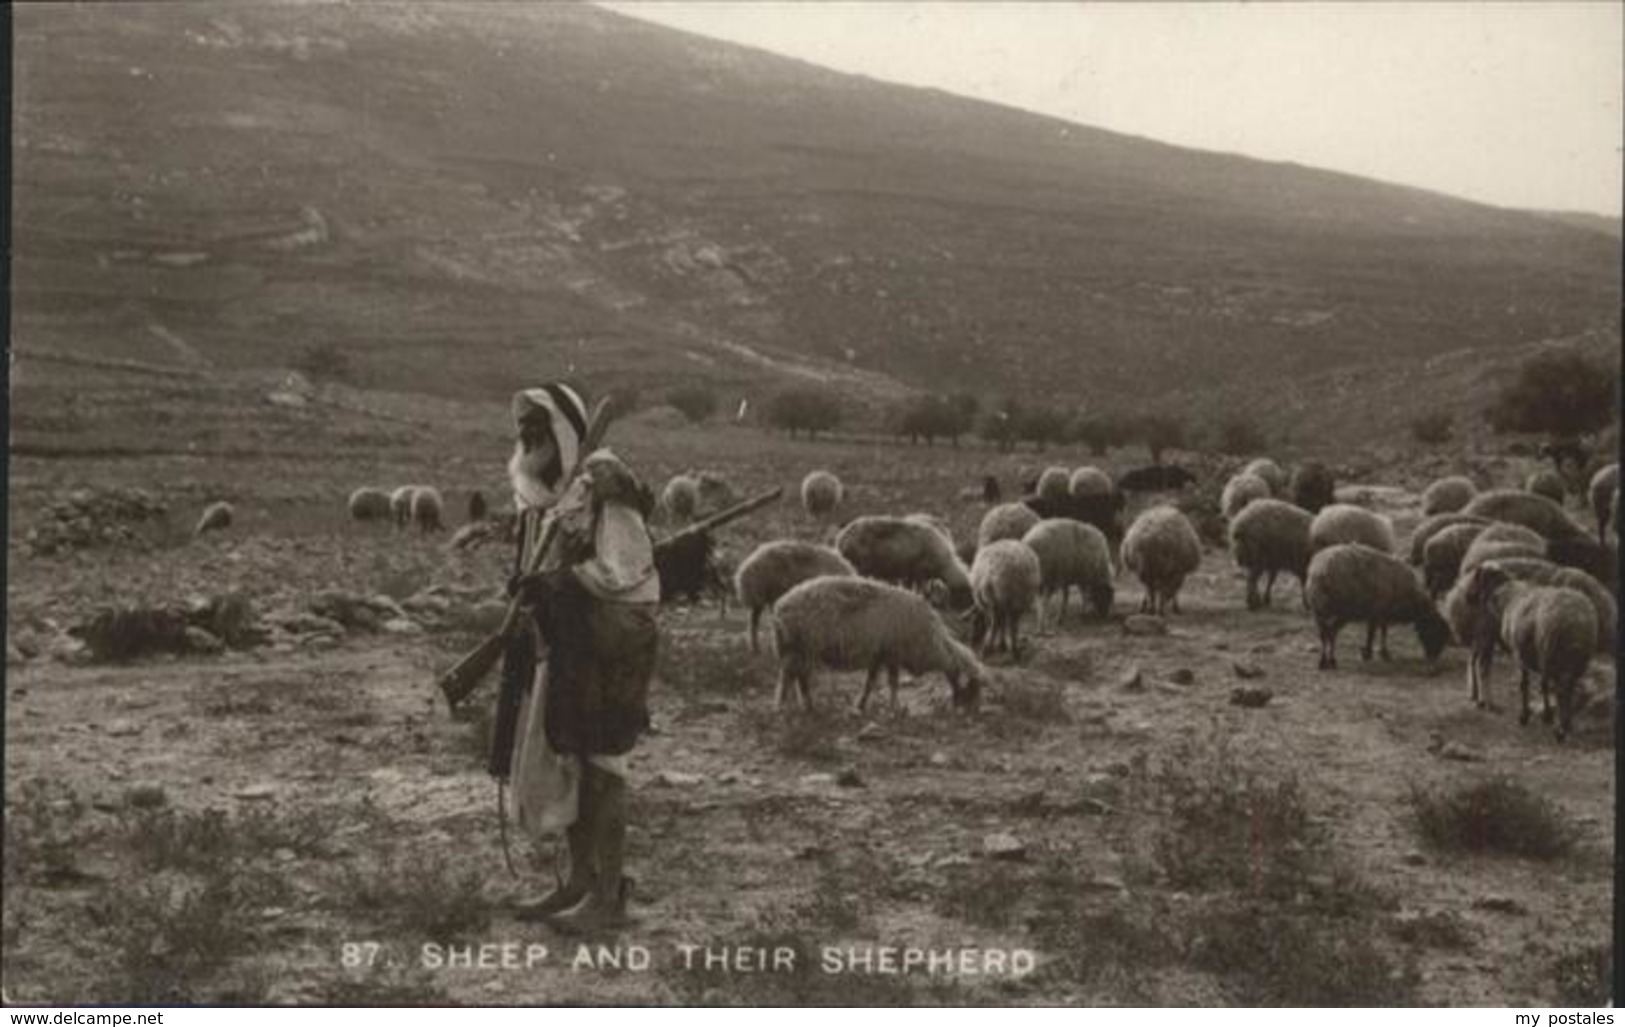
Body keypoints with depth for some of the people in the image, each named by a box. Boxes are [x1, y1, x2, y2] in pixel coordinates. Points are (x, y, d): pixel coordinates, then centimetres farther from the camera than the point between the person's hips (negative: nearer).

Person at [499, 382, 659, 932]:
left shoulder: (603, 489, -15)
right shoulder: (543, 498, 12)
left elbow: (627, 574, -20)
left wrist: (556, 583, -22)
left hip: (608, 649, -9)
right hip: (562, 649, 9)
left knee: (600, 764, -5)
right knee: (556, 760, 12)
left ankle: (608, 895, 3)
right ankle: (581, 880, 24)